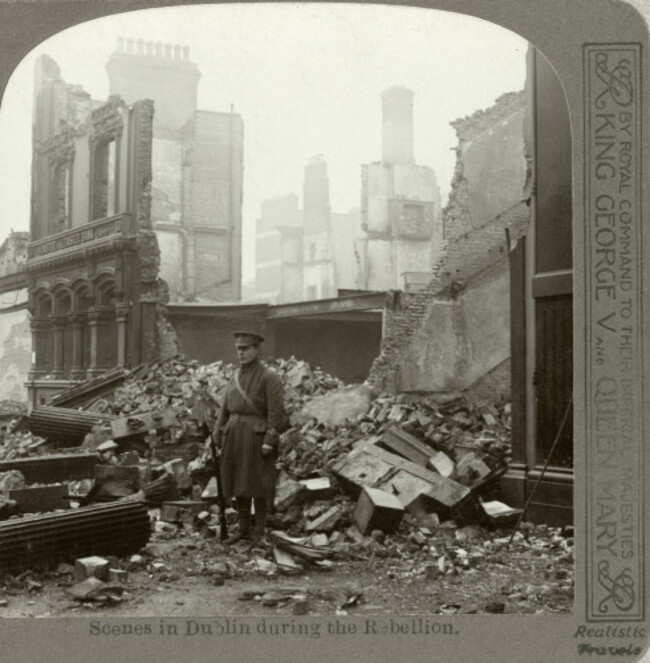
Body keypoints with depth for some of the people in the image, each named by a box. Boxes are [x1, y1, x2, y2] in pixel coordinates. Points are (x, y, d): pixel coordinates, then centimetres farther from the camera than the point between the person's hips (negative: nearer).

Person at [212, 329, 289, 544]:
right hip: (234, 436, 7)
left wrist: (269, 441, -19)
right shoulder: (235, 378, 13)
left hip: (256, 437, -6)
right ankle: (243, 529, 21)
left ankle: (259, 531, 10)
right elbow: (225, 411, 15)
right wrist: (219, 442, 10)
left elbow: (276, 412, -13)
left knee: (258, 485, -1)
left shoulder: (268, 378, -7)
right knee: (238, 485, 10)